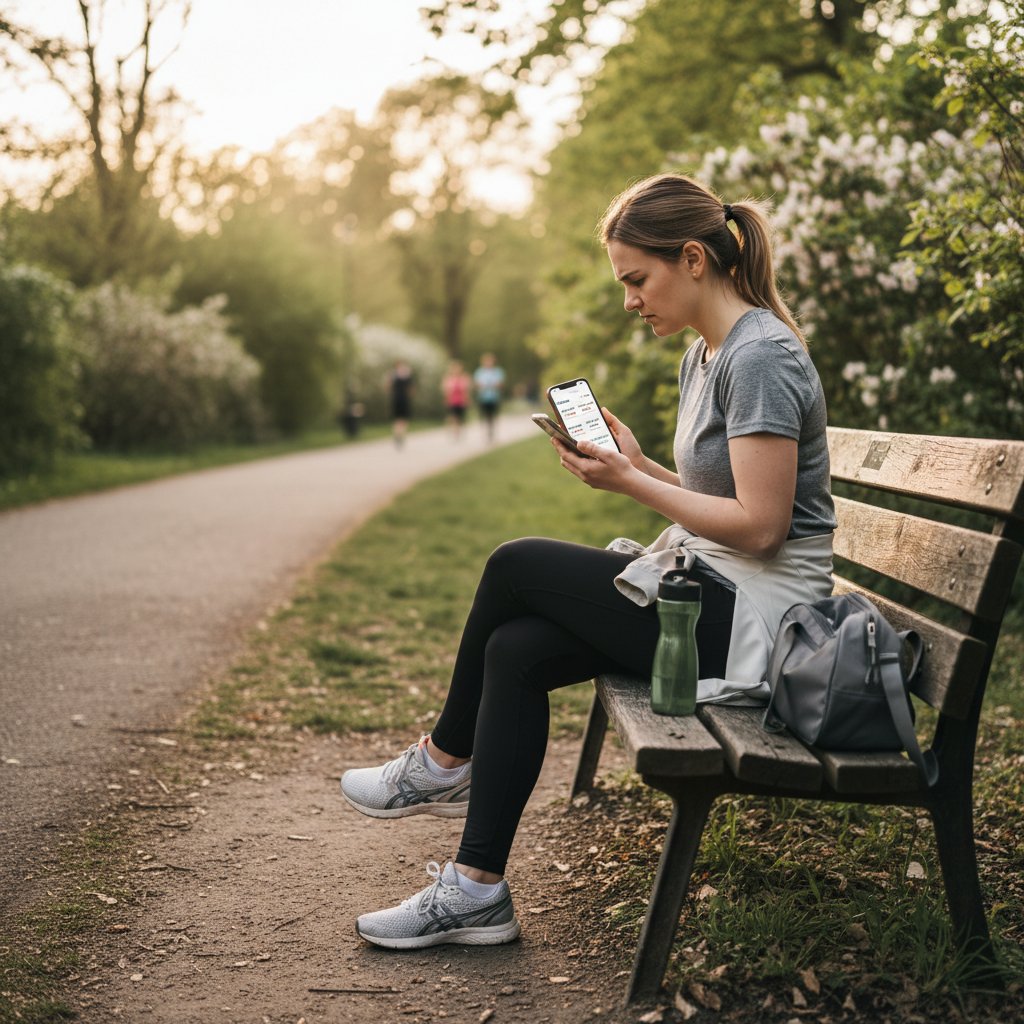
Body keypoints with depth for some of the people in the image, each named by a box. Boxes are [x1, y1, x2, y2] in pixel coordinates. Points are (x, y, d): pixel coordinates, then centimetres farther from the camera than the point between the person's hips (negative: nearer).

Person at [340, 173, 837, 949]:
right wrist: (637, 462, 1)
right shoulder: (707, 355, 14)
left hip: (754, 617, -9)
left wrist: (628, 482, -16)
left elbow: (759, 524, -22)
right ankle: (477, 891, -1)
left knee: (516, 566, -9)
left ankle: (445, 762, 14)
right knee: (515, 650, -6)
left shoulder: (760, 358, -17)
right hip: (715, 594, 9)